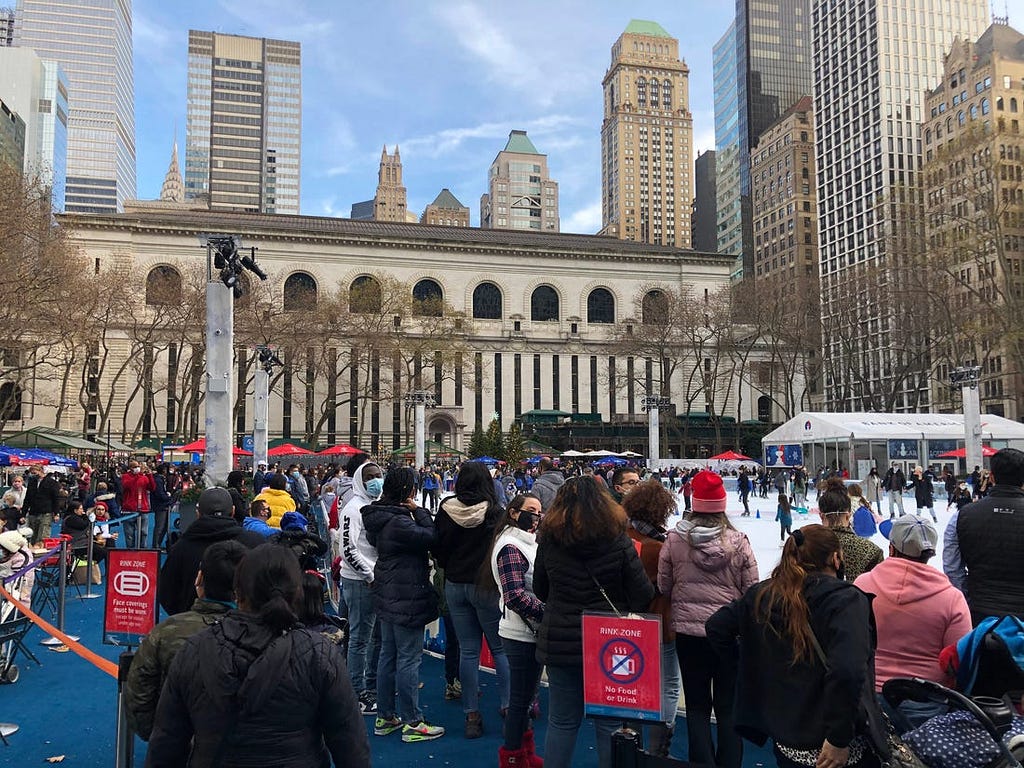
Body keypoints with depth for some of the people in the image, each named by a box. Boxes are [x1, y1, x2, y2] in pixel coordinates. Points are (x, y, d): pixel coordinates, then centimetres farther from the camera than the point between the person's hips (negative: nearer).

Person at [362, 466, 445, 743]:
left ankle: (384, 717, 27)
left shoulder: (382, 517, 7)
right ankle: (413, 722, 8)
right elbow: (430, 537, -25)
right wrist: (418, 510, -13)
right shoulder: (398, 521, -24)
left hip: (388, 596, 10)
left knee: (388, 655, 17)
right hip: (406, 598, -10)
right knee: (408, 658, -2)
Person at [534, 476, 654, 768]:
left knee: (562, 722, 15)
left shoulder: (549, 541, -7)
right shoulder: (618, 541, -14)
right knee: (610, 723, 13)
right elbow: (643, 595, -11)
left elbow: (540, 591, 6)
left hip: (560, 643, 2)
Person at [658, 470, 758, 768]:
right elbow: (751, 589, -3)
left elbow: (663, 585, 0)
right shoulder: (738, 541, -10)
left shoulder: (674, 540, -9)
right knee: (728, 706, 14)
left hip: (687, 630, 0)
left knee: (697, 705, 12)